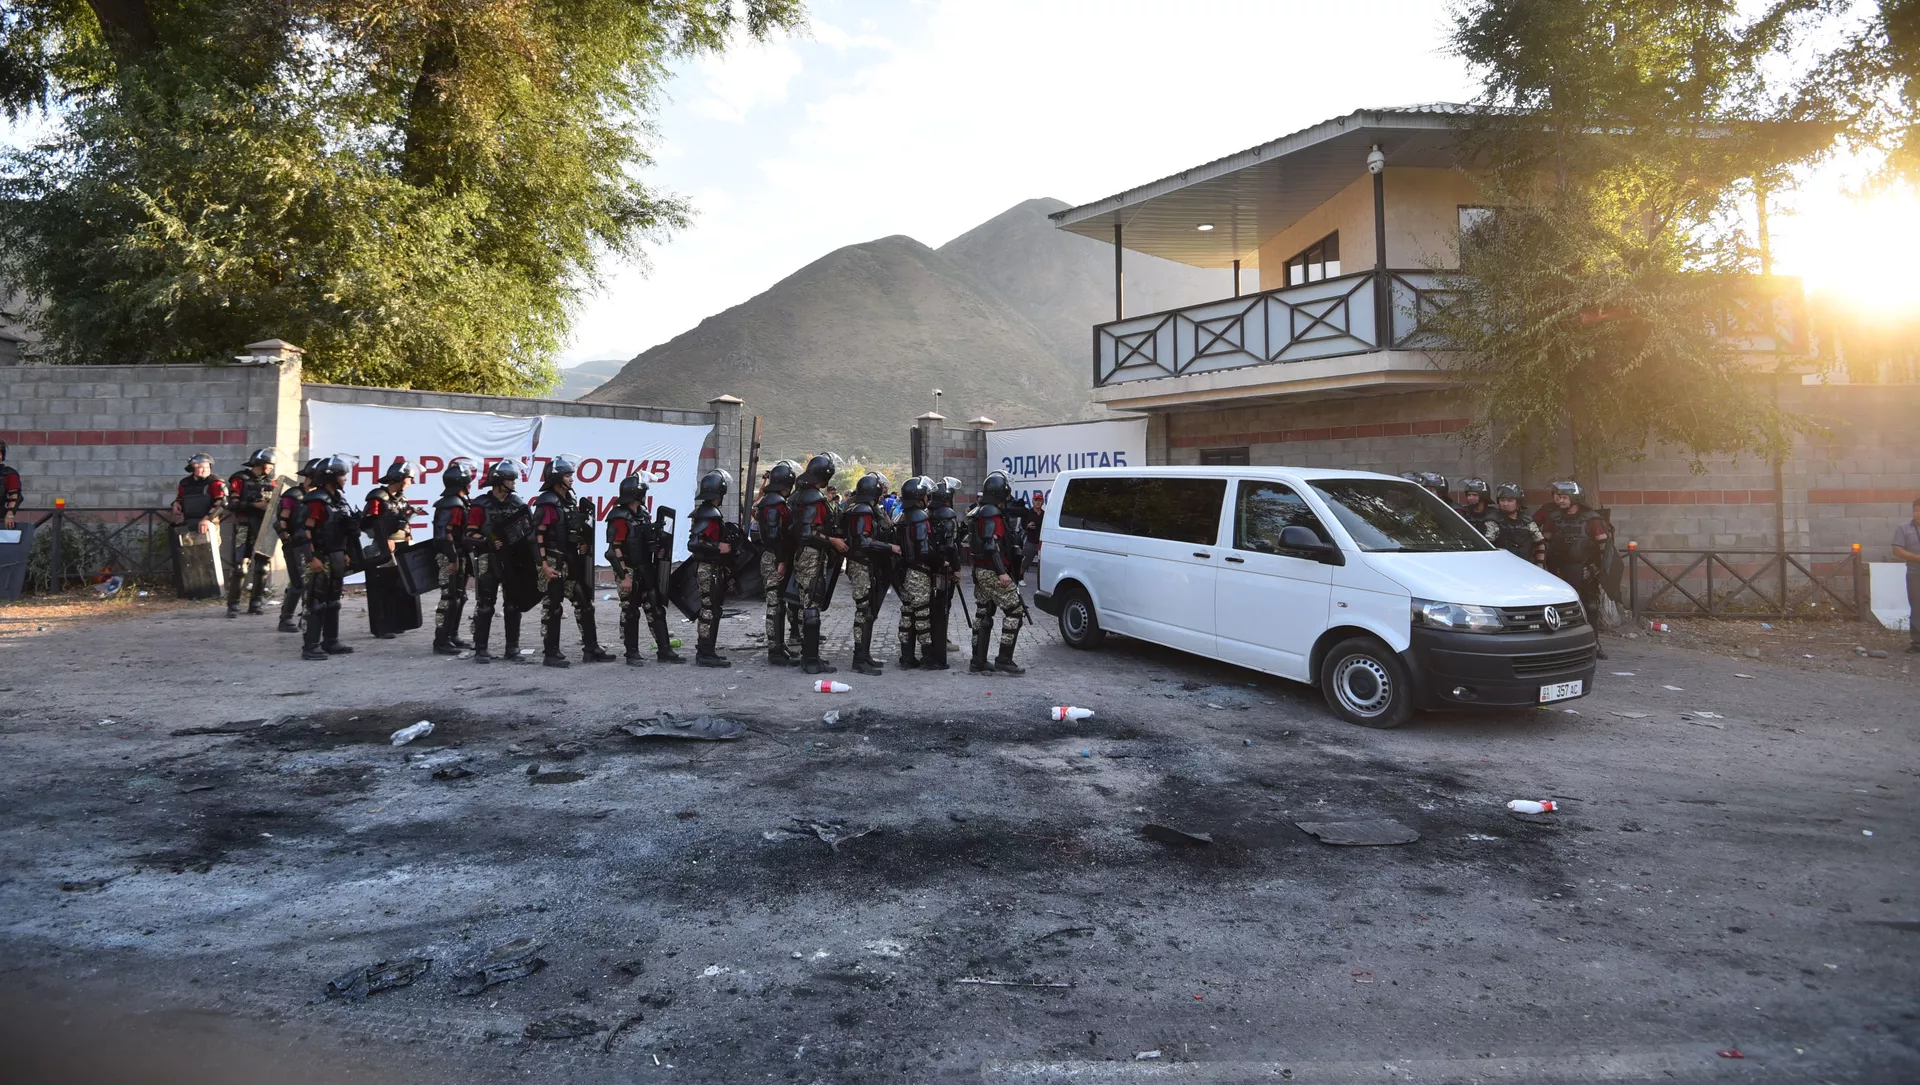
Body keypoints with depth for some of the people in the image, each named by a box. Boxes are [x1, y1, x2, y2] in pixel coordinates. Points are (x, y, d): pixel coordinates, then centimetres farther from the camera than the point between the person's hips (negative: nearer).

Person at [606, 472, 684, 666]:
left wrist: (659, 546, 3)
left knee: (656, 610, 6)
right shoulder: (620, 518, -14)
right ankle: (632, 654, 11)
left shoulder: (642, 514, 12)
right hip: (629, 572, -8)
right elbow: (615, 550, -18)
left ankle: (664, 650, 9)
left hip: (646, 570, 8)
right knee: (630, 613, 2)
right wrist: (624, 576, -21)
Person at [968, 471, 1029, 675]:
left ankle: (978, 662, 14)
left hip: (981, 571, 11)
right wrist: (1002, 572, -27)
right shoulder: (993, 514, -15)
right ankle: (1003, 660, -7)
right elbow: (991, 545, -24)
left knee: (983, 615, 11)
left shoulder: (982, 513, 18)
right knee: (1015, 611, -6)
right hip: (993, 572, -11)